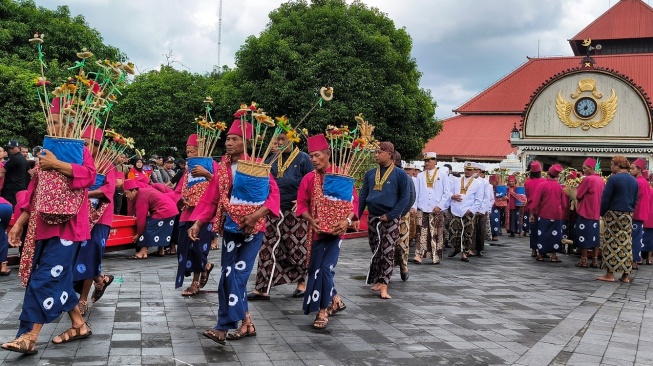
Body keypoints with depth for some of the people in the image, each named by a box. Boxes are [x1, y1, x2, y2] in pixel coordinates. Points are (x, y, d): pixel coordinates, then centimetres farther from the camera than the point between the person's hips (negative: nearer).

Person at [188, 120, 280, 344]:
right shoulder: (222, 168, 8)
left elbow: (274, 194, -11)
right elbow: (210, 199, 7)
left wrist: (255, 215, -23)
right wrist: (197, 223, -3)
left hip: (251, 228, -5)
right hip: (229, 227, 5)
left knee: (237, 276, -9)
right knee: (229, 276, 4)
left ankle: (224, 327, -7)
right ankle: (246, 323, 17)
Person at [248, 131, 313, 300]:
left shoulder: (303, 158, -2)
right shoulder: (274, 159, 11)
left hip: (295, 211, -4)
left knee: (296, 248, 5)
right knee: (267, 248, 1)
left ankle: (301, 282, 25)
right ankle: (262, 288, 4)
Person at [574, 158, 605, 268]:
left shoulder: (587, 179, -15)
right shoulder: (601, 180, 7)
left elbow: (578, 195, -10)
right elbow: (602, 196, 16)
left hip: (585, 212, -7)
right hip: (596, 212, 7)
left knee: (584, 236, 0)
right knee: (594, 236, 10)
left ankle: (584, 260, 2)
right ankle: (595, 261, 11)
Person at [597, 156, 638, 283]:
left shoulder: (613, 178, -11)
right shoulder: (634, 181, 10)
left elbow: (605, 198, -12)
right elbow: (635, 201, 15)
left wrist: (602, 213, 0)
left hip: (614, 215, -6)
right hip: (628, 217, 6)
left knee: (611, 244, -2)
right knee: (626, 244, 8)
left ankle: (610, 274, -1)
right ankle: (626, 275, 10)